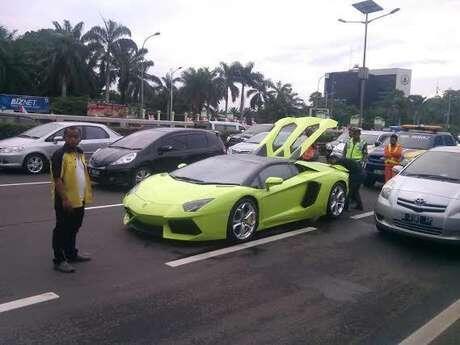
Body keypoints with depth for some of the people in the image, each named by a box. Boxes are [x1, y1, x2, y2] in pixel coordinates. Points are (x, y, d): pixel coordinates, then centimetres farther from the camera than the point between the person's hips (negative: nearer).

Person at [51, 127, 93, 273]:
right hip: (66, 202, -8)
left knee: (73, 229, 20)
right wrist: (65, 199, -24)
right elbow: (57, 179, -19)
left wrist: (87, 193, 15)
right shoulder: (60, 155, -15)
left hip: (79, 200, 8)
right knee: (62, 231, 2)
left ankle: (71, 254, 34)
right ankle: (59, 261, 12)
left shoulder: (80, 153, 10)